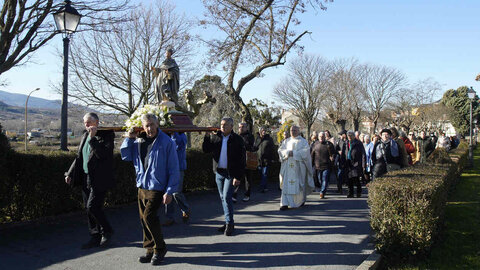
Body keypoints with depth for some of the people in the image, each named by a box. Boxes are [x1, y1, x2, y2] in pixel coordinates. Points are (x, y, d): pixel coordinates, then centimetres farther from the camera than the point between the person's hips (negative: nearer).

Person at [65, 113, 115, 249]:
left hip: (99, 180, -8)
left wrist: (93, 138, -24)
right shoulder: (85, 135, 13)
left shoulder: (106, 135, -10)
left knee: (92, 207, -10)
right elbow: (79, 157, 19)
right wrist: (70, 173, 15)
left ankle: (107, 231, 12)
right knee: (89, 209, 10)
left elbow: (103, 154, -24)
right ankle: (95, 237, 22)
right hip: (86, 178, 8)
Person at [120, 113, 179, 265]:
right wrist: (129, 139, 0)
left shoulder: (166, 142, -10)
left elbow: (174, 170, -10)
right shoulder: (139, 141, 6)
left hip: (157, 187, -6)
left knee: (149, 216, -15)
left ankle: (160, 248, 5)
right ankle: (151, 250, 24)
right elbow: (126, 157, 14)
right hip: (142, 186, 6)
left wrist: (169, 191, -13)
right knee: (144, 219, 10)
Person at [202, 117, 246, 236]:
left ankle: (229, 223, 1)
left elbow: (242, 160, -7)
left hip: (231, 173, -5)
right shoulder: (216, 137, 8)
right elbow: (206, 150, 5)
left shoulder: (237, 139, -5)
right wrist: (207, 136, -6)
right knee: (223, 198, 11)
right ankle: (229, 222, 22)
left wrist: (238, 177, -13)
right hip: (219, 172, 5)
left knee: (227, 197, -11)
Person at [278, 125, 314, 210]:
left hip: (298, 166, -2)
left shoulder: (303, 141, 5)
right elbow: (280, 150, 6)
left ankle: (301, 200, 27)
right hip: (287, 166, 2)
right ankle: (285, 203, -8)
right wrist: (288, 152, -12)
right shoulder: (286, 141, 16)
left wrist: (294, 153, -15)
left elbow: (306, 151, -10)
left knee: (298, 183, 3)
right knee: (286, 184, -6)